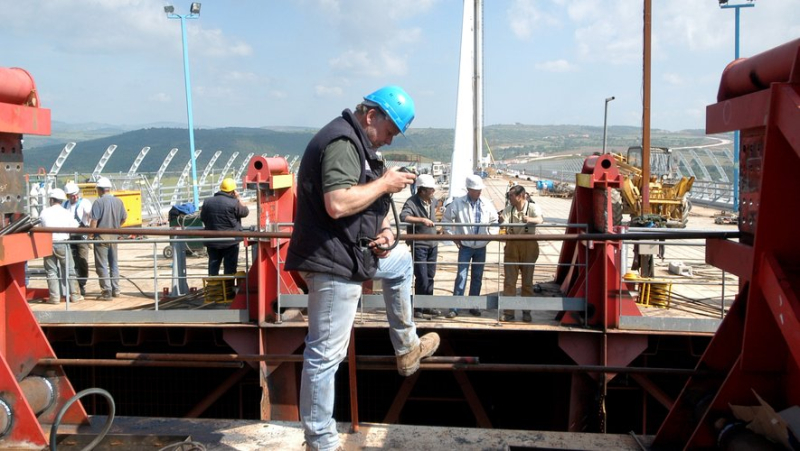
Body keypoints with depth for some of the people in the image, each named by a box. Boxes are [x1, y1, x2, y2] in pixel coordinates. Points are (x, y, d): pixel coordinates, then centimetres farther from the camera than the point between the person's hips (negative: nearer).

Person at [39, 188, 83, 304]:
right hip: (62, 244, 0)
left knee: (51, 271, 7)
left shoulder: (44, 212, 0)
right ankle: (75, 295, 9)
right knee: (69, 270, 8)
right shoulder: (66, 213, -1)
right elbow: (75, 226, 2)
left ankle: (54, 297, 6)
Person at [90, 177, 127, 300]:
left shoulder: (98, 202, -13)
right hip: (114, 237, 6)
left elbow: (94, 221, -16)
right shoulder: (118, 201, 4)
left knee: (102, 266, 0)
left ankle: (107, 292, -1)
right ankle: (115, 290, 21)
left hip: (101, 237, -6)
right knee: (114, 264, 16)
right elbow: (124, 218, 11)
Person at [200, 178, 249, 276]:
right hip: (230, 241, -4)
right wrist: (238, 198, 6)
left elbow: (202, 217, 11)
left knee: (213, 266, 13)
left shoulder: (207, 202, 1)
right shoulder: (234, 203, -14)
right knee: (230, 266, 4)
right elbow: (245, 211, 0)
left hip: (212, 241, 4)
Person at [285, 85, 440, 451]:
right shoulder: (342, 141, -18)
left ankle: (407, 347, 38)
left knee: (401, 262, 31)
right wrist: (385, 183, -17)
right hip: (332, 261, -11)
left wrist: (383, 229, 5)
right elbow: (337, 204, -31)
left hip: (352, 251, 11)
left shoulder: (357, 142, 15)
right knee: (326, 353, -3)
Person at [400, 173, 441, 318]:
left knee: (430, 277, 13)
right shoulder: (412, 202, -16)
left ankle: (427, 306, 24)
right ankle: (418, 308, 7)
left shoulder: (432, 201, 6)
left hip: (433, 244, 7)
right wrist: (422, 220, -41)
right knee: (422, 278, -6)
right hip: (419, 245, -7)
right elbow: (403, 216, -34)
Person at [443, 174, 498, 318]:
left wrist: (491, 235, 4)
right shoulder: (458, 203, -9)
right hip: (465, 246, -3)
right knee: (461, 276, -5)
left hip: (481, 247, 3)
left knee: (477, 277, 10)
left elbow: (494, 220, 14)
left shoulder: (486, 204, -1)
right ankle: (455, 307, 1)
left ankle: (473, 306, 21)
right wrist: (453, 236, -3)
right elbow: (447, 219, -2)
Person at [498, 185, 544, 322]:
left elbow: (540, 219, -27)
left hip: (528, 246, -2)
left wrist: (529, 219, -48)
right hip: (512, 246, 2)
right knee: (509, 281, 1)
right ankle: (508, 312, 8)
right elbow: (504, 224, -12)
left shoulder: (533, 207, -7)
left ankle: (526, 312, 19)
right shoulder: (508, 209, 1)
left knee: (527, 281, 7)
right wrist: (502, 221, -36)